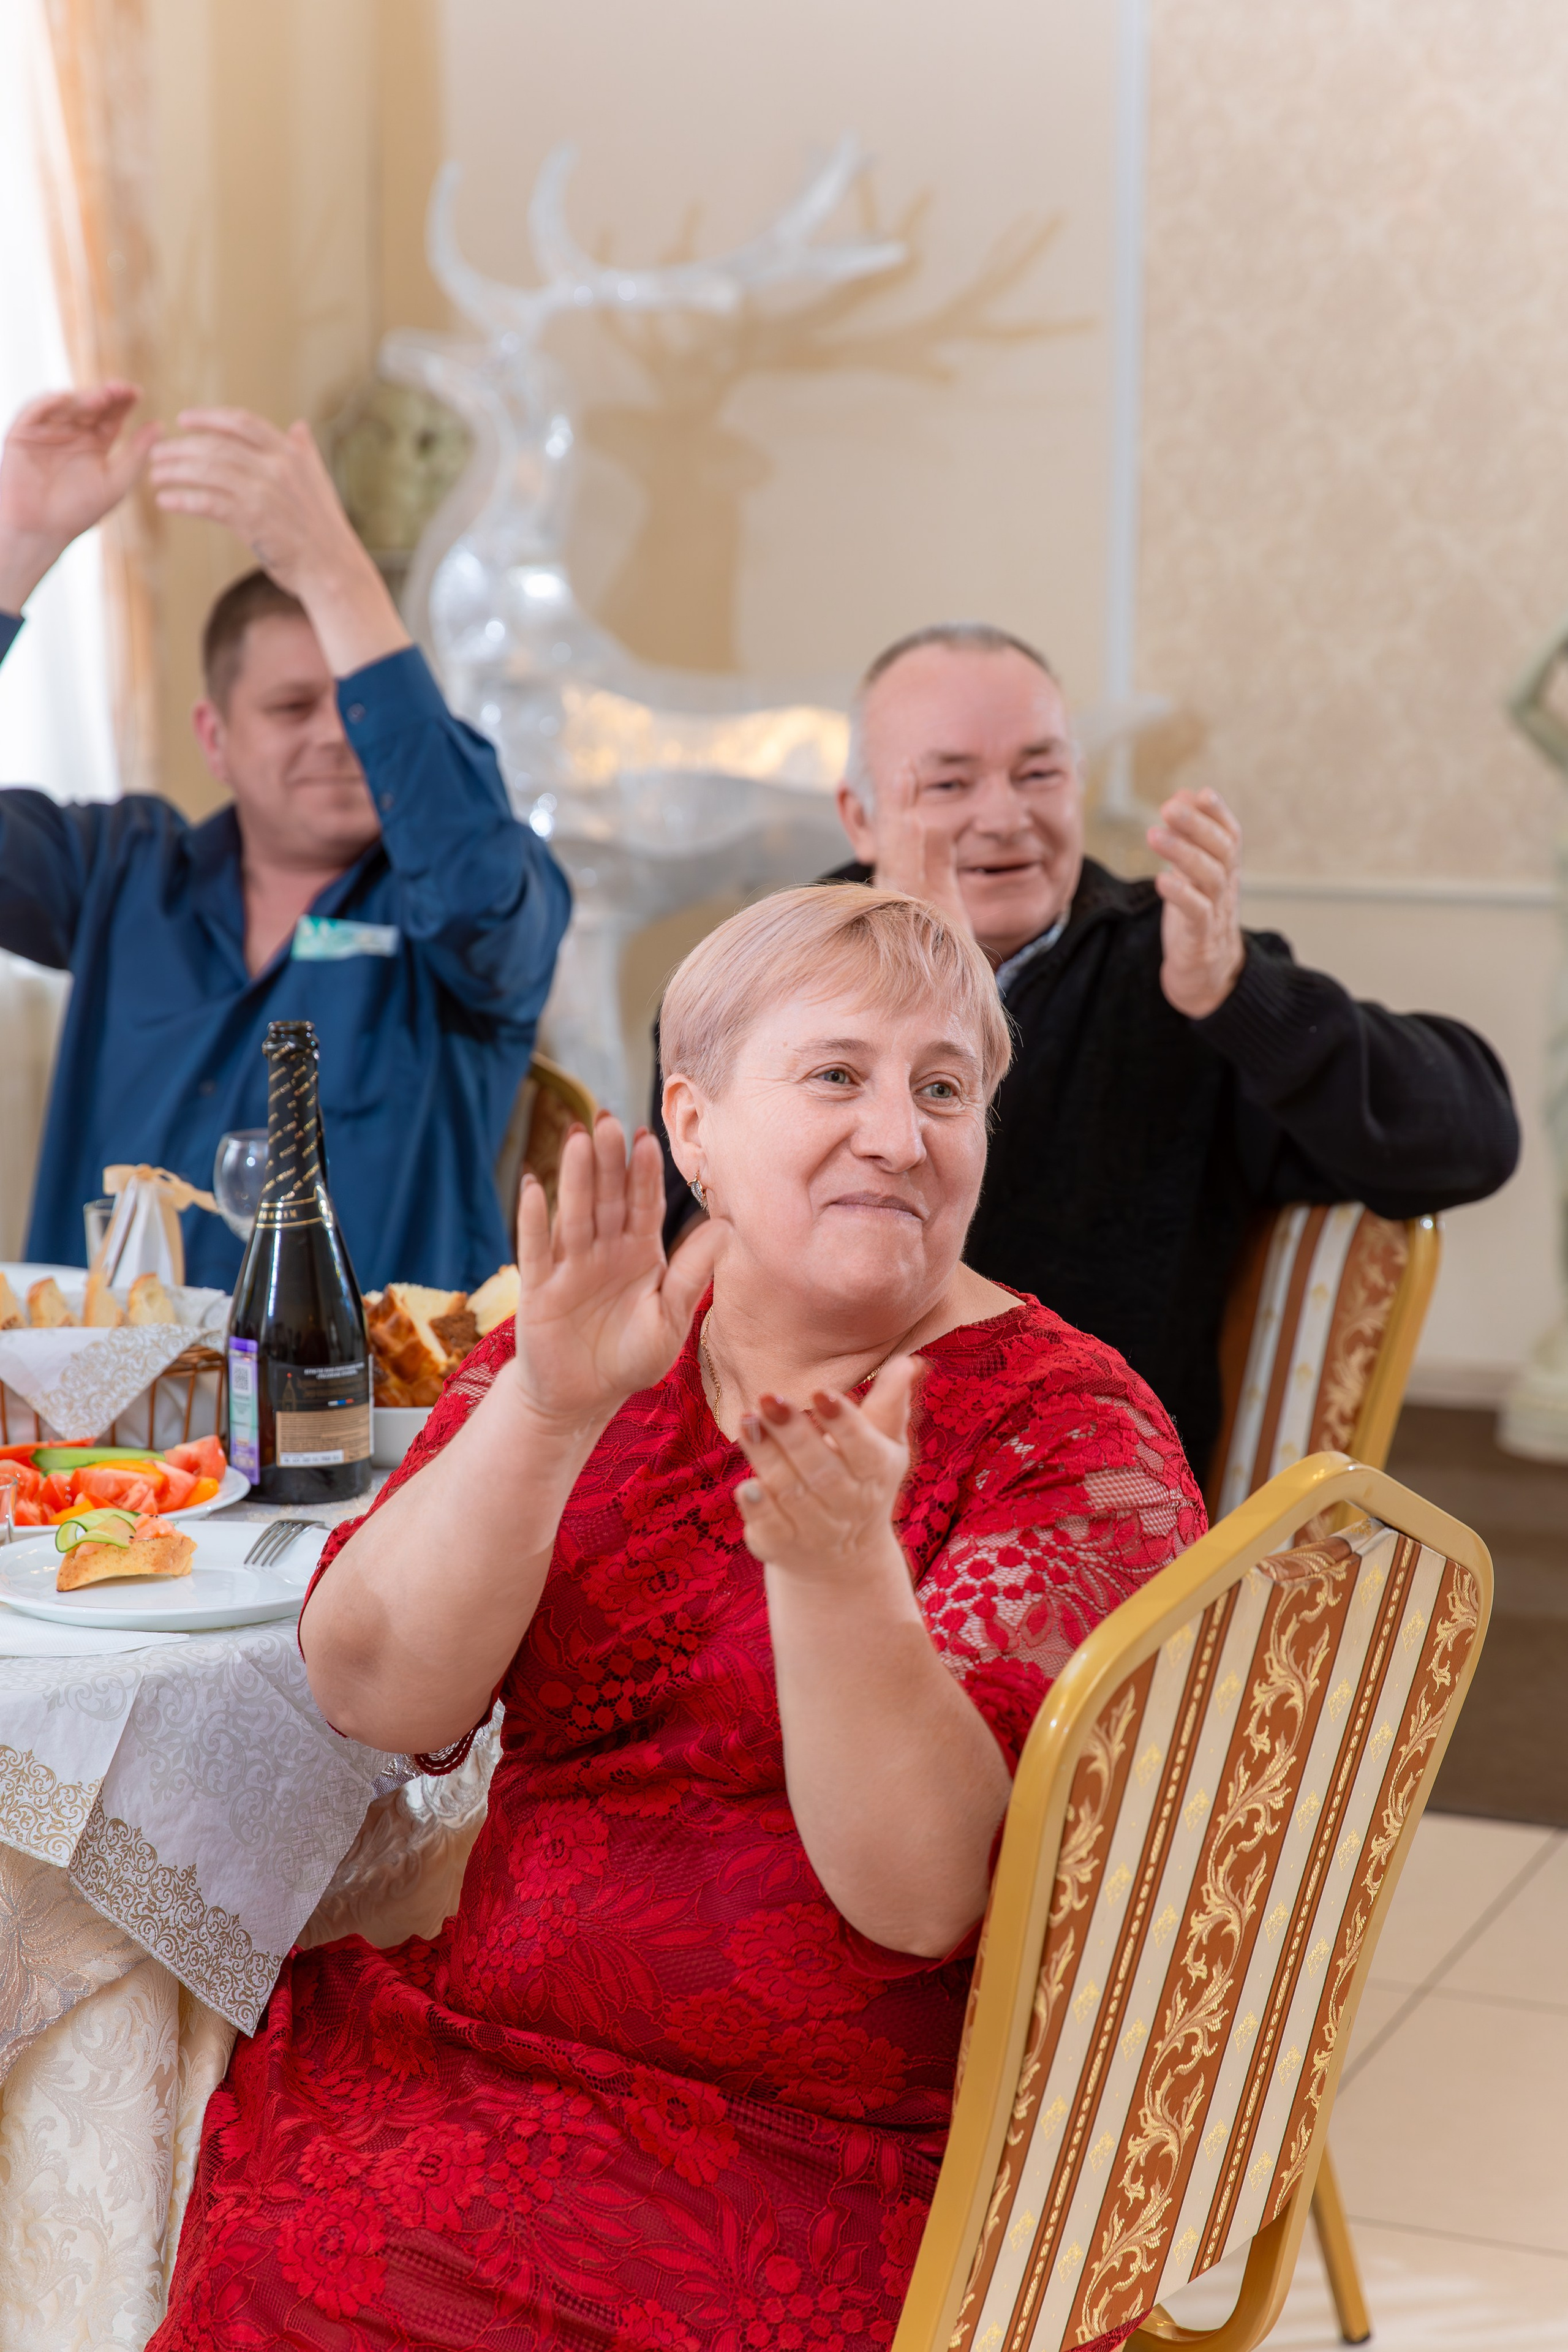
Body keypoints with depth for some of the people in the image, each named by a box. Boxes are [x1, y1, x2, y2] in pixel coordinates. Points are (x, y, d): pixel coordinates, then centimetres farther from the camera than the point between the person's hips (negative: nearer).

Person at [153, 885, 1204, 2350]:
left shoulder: (1073, 1440, -8)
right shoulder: (600, 1344, 4)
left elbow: (922, 1894, -19)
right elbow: (375, 1695, -10)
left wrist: (835, 1567, -34)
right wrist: (545, 1408, -24)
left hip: (842, 2174, -4)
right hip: (499, 2047, 5)